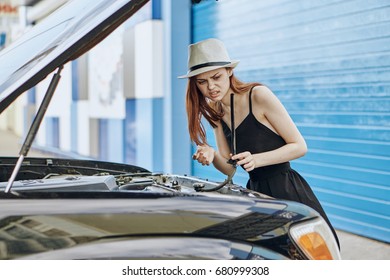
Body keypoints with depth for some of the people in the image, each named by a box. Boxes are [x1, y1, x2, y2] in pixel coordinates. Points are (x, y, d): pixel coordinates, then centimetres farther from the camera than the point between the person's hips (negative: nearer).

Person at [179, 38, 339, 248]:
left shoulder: (258, 95, -13)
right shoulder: (215, 111, 7)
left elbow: (299, 146, -11)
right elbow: (229, 168, 8)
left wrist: (256, 160, -23)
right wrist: (212, 156, -14)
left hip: (288, 192, -6)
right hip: (256, 192, 6)